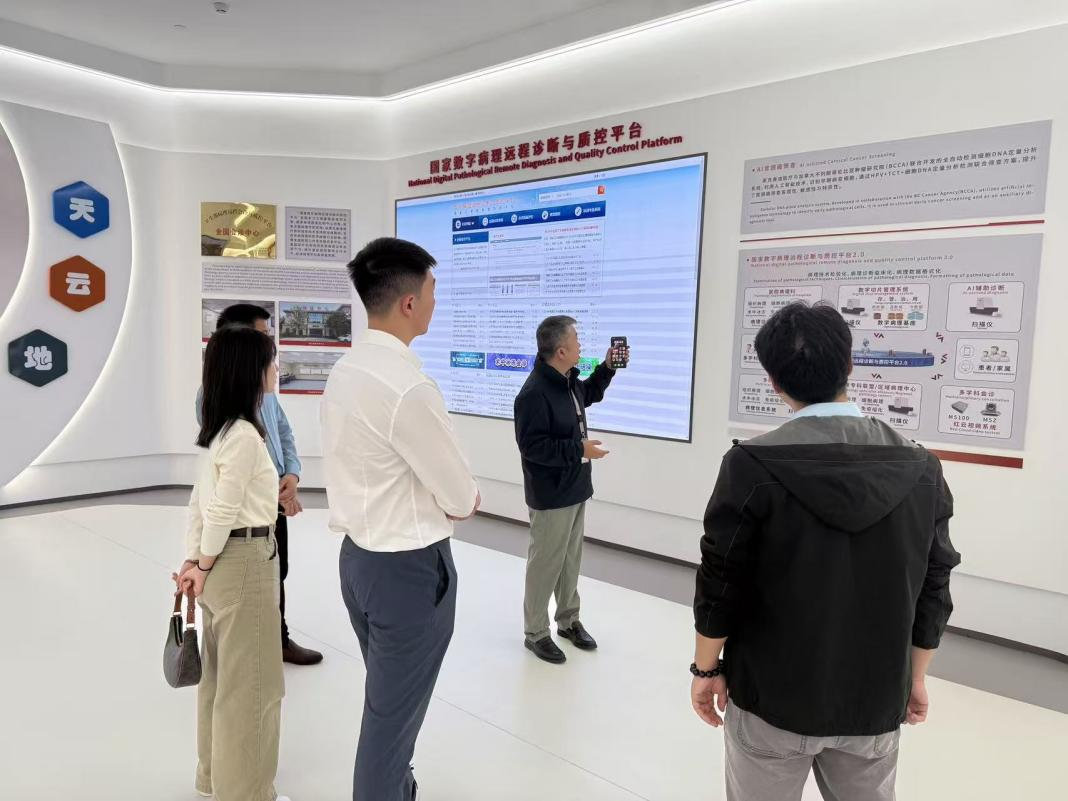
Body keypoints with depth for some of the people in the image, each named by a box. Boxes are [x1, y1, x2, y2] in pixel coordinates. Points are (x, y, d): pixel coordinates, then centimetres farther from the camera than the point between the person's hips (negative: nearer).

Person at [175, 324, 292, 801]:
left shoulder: (220, 429, 9)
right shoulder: (245, 434, -20)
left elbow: (201, 504, 11)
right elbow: (221, 512, -20)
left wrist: (193, 561, 10)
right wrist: (202, 567, -8)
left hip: (223, 561, 10)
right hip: (244, 562, -10)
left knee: (221, 675, 22)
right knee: (250, 684, 6)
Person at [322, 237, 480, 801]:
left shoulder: (345, 372, 2)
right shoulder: (408, 387, -26)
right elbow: (462, 500, -16)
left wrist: (439, 497, 2)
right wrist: (463, 498, 4)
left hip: (359, 555, 9)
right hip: (409, 566, -9)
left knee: (386, 701, 27)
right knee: (393, 713, 11)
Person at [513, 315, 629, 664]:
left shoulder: (568, 381, 4)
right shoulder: (535, 392, -25)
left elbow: (589, 395, 27)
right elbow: (532, 445, -26)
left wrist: (607, 368, 14)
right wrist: (579, 449, -23)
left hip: (575, 489, 9)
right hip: (551, 496, -9)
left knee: (571, 559, 18)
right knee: (545, 563, 4)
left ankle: (568, 620, 34)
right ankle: (535, 632, 20)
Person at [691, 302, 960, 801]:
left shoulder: (754, 465, -18)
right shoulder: (920, 468, -6)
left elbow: (721, 583, -13)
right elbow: (933, 589, 2)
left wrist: (706, 669, 1)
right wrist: (915, 678, 15)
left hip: (772, 697, -3)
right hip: (876, 700, 4)